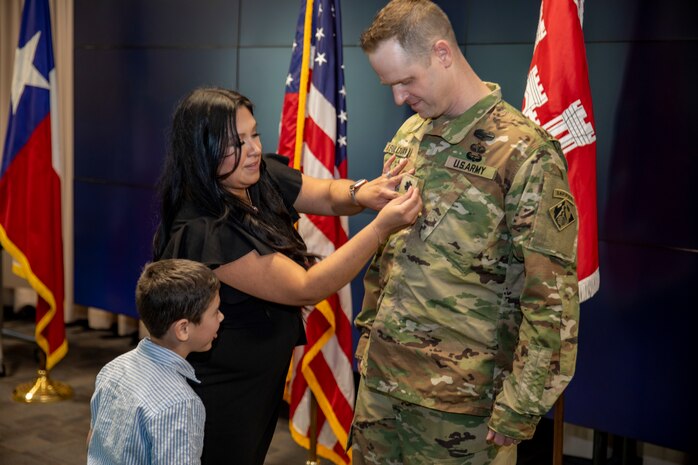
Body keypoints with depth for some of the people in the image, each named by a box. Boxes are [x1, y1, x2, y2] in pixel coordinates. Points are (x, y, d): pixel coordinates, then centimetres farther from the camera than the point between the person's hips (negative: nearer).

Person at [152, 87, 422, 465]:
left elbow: (328, 194, 2)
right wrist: (381, 228, -35)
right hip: (220, 392, -7)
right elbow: (306, 289, -30)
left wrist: (361, 193, -23)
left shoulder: (261, 176, -9)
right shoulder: (203, 231, -31)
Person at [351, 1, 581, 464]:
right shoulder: (409, 134, 7)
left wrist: (517, 411, -14)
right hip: (380, 376, 6)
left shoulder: (525, 152, -14)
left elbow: (552, 300, -15)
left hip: (461, 398, -6)